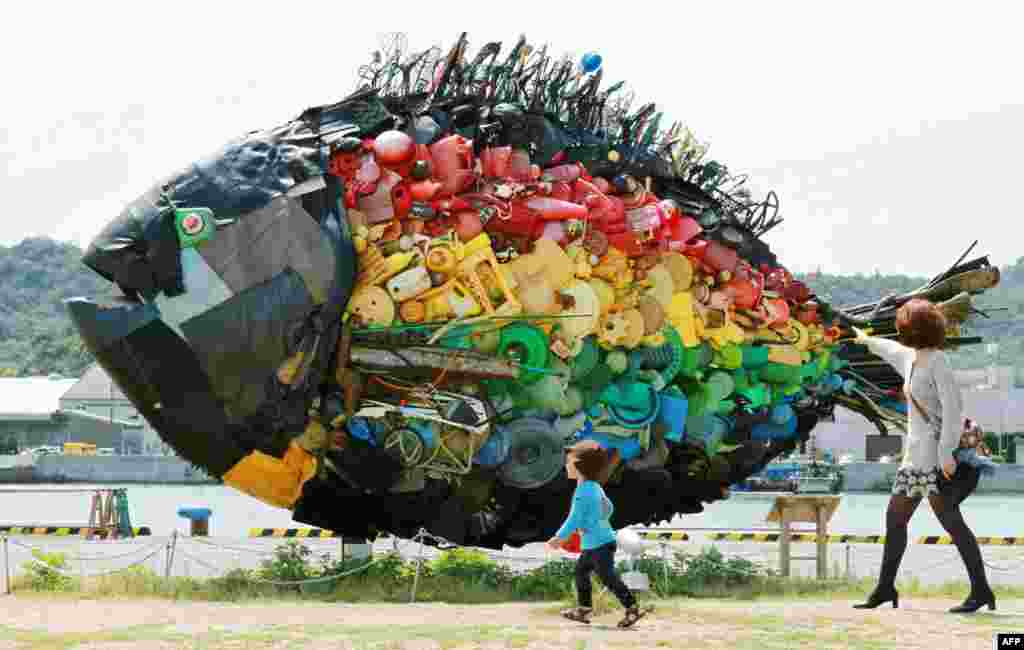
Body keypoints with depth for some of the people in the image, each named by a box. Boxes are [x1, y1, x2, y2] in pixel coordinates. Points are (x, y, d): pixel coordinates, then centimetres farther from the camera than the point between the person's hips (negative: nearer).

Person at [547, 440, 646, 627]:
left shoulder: (582, 492, -17)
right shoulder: (594, 487, 13)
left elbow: (575, 519, -19)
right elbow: (608, 508, 23)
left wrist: (559, 537, -10)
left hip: (598, 544, -10)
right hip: (602, 539, 10)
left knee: (608, 577, -9)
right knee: (581, 570, 16)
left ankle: (632, 609, -9)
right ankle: (584, 609, 19)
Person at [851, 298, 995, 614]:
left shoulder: (937, 361, -12)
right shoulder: (911, 358, 14)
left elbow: (953, 407, -21)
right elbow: (892, 349, 39)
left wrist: (946, 452, -27)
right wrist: (868, 340, 57)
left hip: (937, 451, -9)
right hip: (916, 452, 9)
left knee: (951, 520, -15)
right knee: (895, 517, 11)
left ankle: (981, 590, -14)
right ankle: (885, 588, 19)